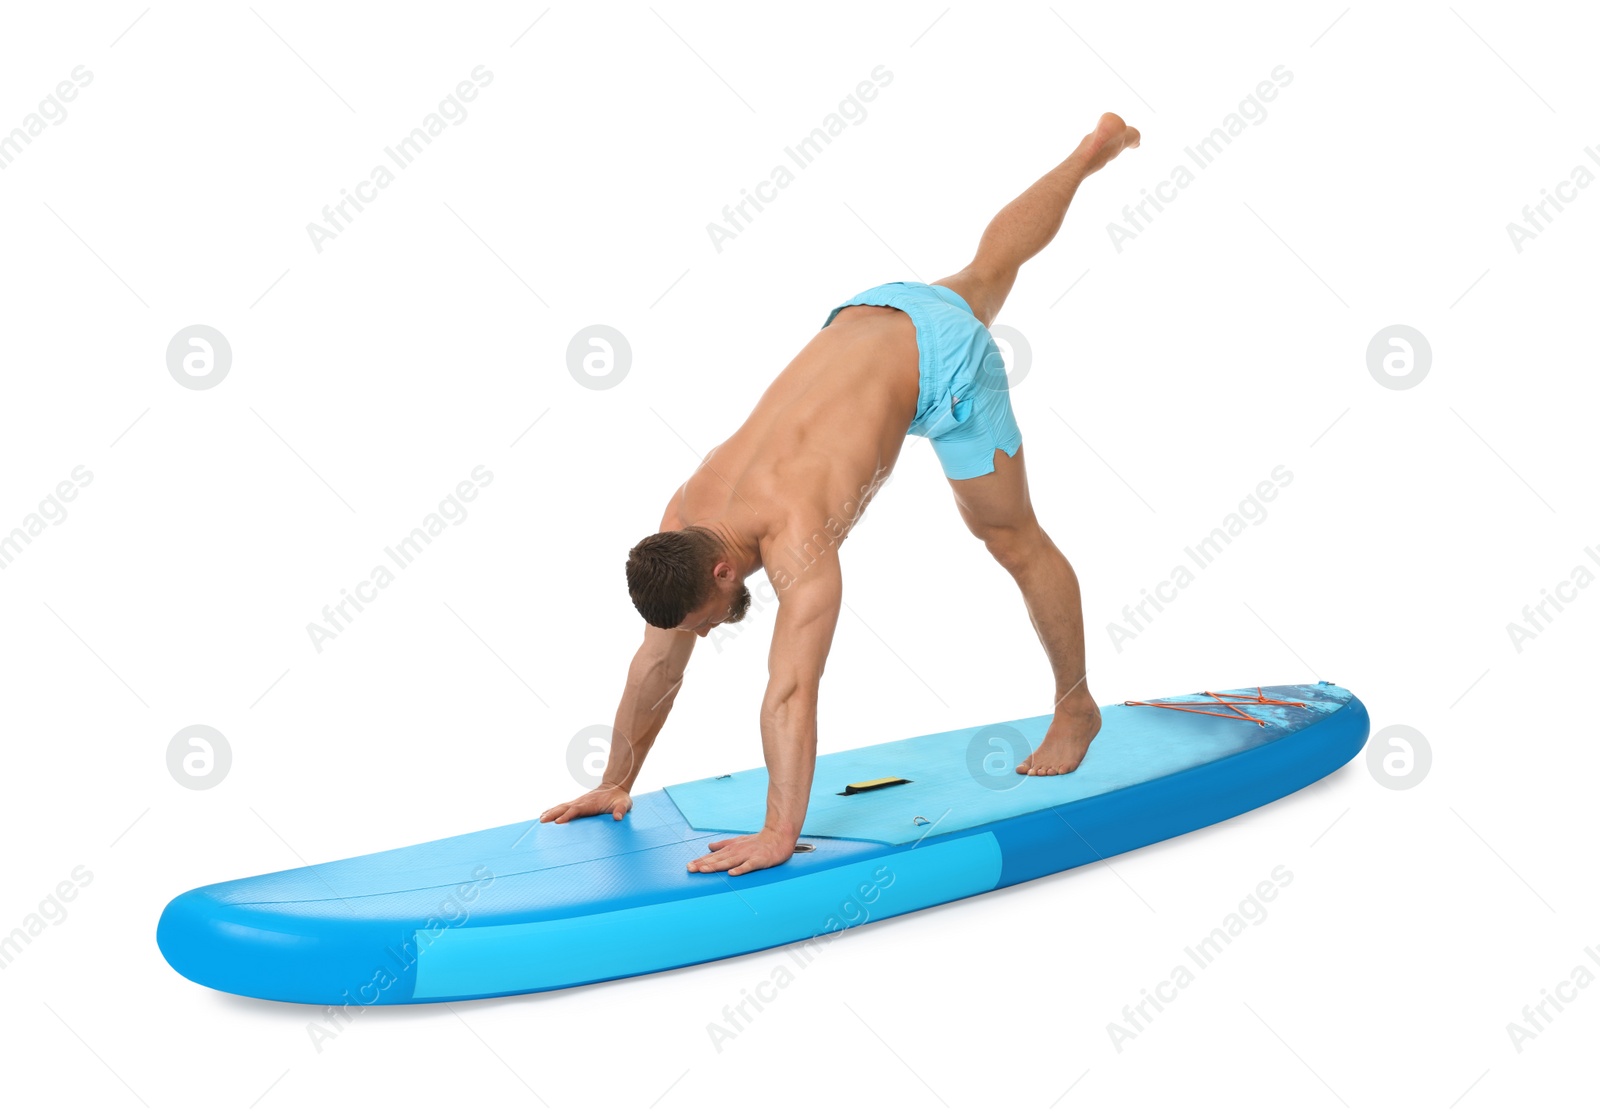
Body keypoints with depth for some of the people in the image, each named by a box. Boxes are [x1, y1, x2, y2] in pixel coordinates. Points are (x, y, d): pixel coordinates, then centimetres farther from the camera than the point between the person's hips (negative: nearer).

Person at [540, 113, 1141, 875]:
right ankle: (1094, 149, 54)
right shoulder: (684, 519, -14)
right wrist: (615, 784, -3)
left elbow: (791, 692, -39)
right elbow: (656, 665, -6)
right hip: (866, 321, 6)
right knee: (987, 269, 32)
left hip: (938, 355, -6)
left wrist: (779, 835, -38)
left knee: (1010, 538, 4)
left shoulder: (794, 539, -35)